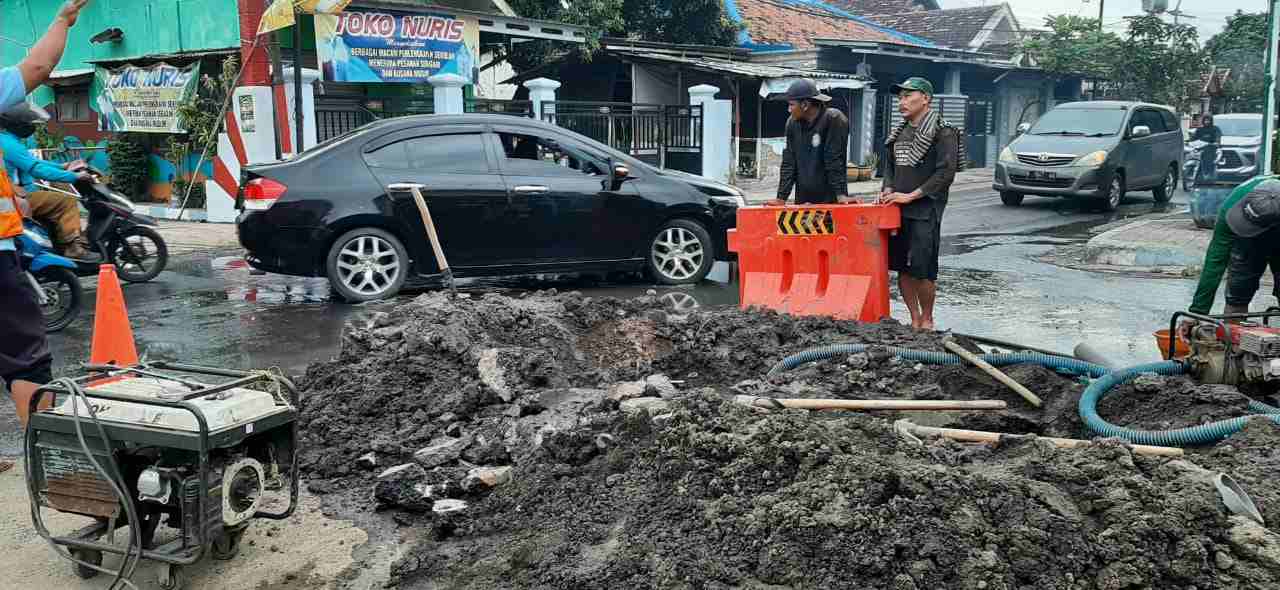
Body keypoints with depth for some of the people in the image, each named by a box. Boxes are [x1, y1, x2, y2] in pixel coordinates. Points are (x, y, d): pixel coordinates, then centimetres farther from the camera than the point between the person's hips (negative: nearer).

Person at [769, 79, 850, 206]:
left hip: (830, 200, -5)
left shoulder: (834, 120, -10)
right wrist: (781, 198, 0)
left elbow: (835, 161, -14)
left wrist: (841, 195, -17)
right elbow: (789, 163, 5)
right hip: (803, 201, 5)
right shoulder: (792, 123, 5)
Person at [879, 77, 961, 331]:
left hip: (925, 211, -6)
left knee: (922, 269, -6)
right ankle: (914, 320, 19)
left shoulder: (943, 133, -6)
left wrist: (910, 196, -16)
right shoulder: (899, 132, 16)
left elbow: (945, 173, -13)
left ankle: (927, 319, 14)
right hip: (897, 210, 7)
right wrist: (888, 189, 3)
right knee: (902, 269, 7)